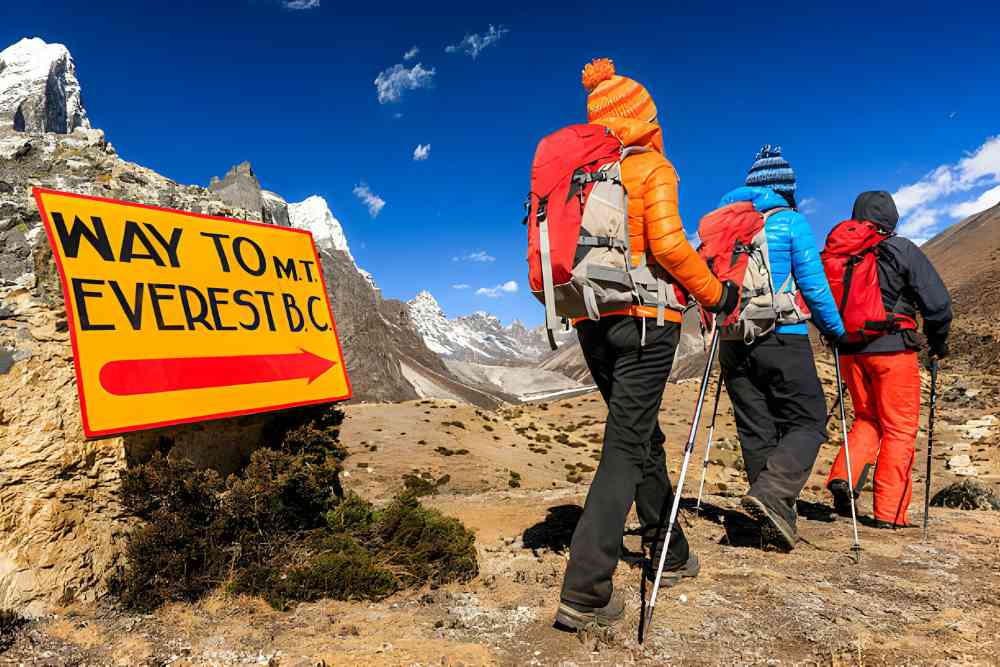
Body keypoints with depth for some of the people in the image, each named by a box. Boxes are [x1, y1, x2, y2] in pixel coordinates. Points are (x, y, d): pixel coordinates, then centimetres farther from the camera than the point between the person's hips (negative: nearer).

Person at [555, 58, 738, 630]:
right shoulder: (653, 168, -4)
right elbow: (667, 244, -15)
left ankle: (672, 555, 33)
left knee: (643, 436, 18)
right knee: (626, 444, -5)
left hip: (592, 321, 6)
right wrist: (714, 293, -4)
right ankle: (585, 591, -8)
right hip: (645, 319, -6)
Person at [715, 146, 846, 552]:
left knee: (755, 430, 9)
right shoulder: (791, 222, -1)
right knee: (808, 422, 4)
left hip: (734, 340, 5)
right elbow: (813, 285, -3)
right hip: (782, 337, -5)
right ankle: (772, 493, -18)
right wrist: (835, 330, 10)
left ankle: (774, 521, 12)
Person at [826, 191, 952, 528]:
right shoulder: (902, 250, -4)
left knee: (867, 420, 20)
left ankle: (843, 477, 0)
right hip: (892, 348, -4)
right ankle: (890, 512, 6)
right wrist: (938, 341, 10)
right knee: (899, 430, 5)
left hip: (850, 349, 4)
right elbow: (937, 301, -5)